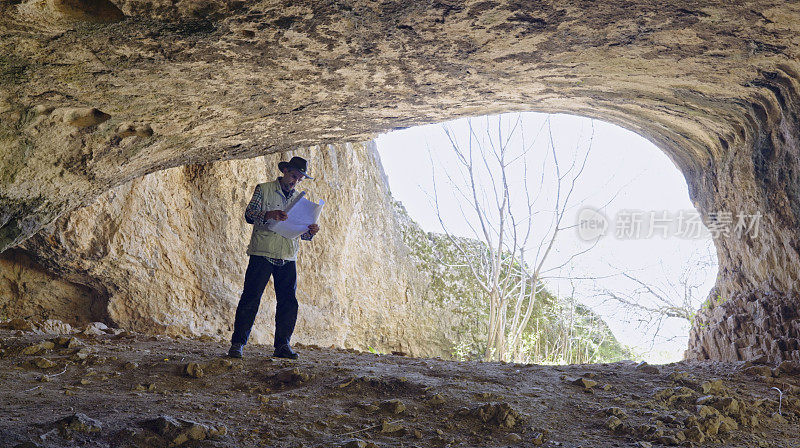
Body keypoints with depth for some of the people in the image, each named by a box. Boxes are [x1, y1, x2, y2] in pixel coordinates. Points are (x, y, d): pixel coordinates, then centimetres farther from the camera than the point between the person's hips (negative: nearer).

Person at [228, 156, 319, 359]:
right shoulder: (263, 190, 6)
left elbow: (301, 233, 19)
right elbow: (249, 215, -5)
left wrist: (310, 231, -4)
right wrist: (269, 215, -23)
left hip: (288, 258, 4)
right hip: (263, 254, -4)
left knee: (289, 302, 0)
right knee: (250, 299, -5)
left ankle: (282, 345, 10)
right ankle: (237, 344, 3)